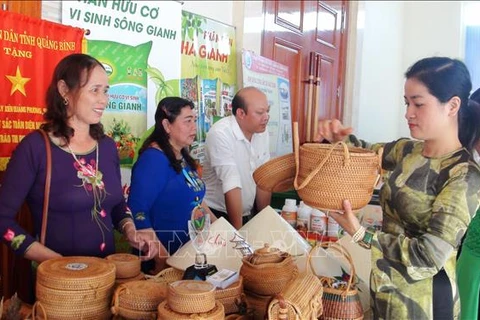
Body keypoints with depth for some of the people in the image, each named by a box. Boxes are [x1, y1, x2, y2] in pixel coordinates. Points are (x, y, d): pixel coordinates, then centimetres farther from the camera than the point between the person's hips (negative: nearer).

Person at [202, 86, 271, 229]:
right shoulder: (220, 134, -20)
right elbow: (232, 186, -22)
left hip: (246, 215, 6)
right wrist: (238, 232, -22)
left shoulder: (262, 132, 2)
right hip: (217, 216, -6)